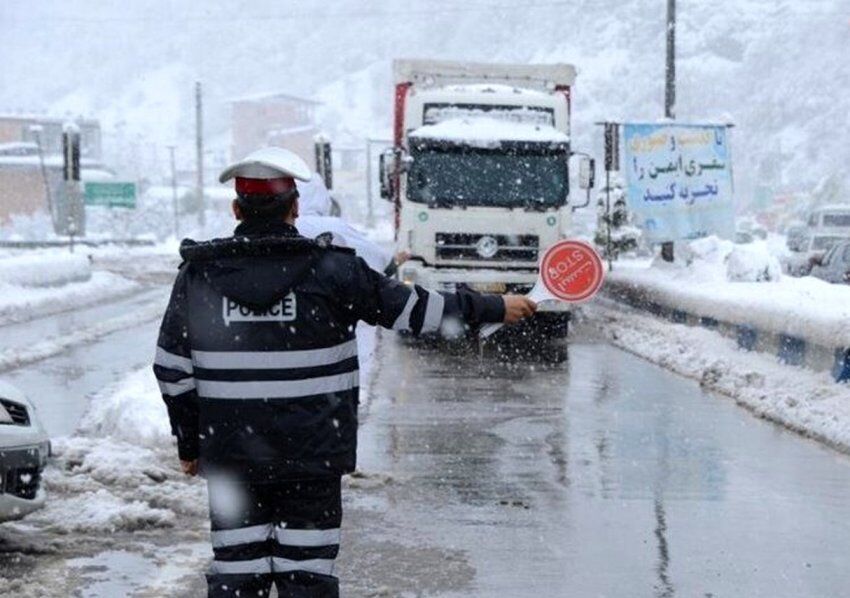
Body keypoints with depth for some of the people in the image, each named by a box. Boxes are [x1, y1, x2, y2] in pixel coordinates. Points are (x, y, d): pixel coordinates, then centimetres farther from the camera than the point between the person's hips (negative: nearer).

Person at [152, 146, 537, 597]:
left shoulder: (197, 274, -1)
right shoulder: (330, 269, -8)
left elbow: (173, 372, 3)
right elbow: (413, 309, -1)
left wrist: (189, 443, 15)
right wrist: (495, 308, 12)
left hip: (230, 458, 2)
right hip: (312, 457, -2)